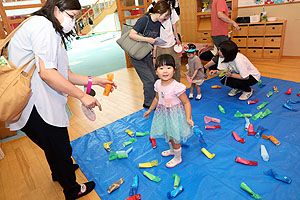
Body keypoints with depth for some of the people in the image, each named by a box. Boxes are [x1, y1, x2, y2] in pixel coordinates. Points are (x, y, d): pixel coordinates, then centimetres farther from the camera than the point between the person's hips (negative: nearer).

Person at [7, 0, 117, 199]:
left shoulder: (53, 34, 20)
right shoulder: (43, 25, -13)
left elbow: (66, 74, 13)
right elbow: (46, 72, -24)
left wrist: (95, 80, 6)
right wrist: (82, 95, -20)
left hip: (40, 103, 10)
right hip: (34, 106, -10)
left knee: (54, 146, 29)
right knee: (62, 150, 7)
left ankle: (59, 171, 55)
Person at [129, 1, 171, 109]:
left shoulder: (158, 23, 6)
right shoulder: (144, 20, -19)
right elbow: (132, 34, -26)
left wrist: (154, 56, 12)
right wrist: (148, 39, -29)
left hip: (147, 55, 8)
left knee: (155, 78, 8)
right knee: (149, 80, -8)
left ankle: (154, 101, 27)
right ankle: (149, 104, 11)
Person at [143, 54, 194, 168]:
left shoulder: (177, 86, -28)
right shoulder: (158, 84, -7)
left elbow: (186, 102, -20)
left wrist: (188, 118, -28)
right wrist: (150, 110, 19)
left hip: (175, 115, -6)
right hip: (163, 114, 7)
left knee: (174, 138, 10)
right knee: (167, 135, 26)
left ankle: (177, 158, 37)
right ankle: (172, 150, 55)